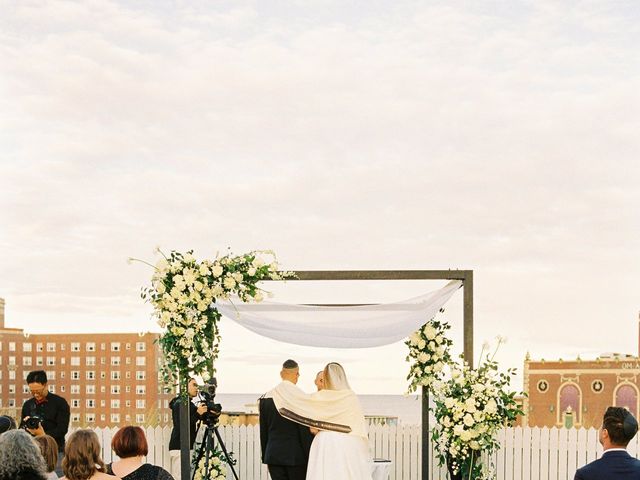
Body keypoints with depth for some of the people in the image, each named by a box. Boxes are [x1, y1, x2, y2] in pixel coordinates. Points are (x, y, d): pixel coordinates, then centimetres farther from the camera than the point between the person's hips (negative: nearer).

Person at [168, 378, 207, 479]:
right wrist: (198, 413, -22)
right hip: (179, 448, -9)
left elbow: (193, 426, 19)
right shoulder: (179, 403, -10)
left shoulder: (190, 404, 17)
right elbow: (180, 427, -18)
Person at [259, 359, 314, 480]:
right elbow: (306, 431, -10)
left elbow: (263, 431, 10)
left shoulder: (265, 397, 4)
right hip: (296, 456, -4)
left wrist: (265, 457, 18)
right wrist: (310, 458, -3)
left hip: (273, 455, 4)